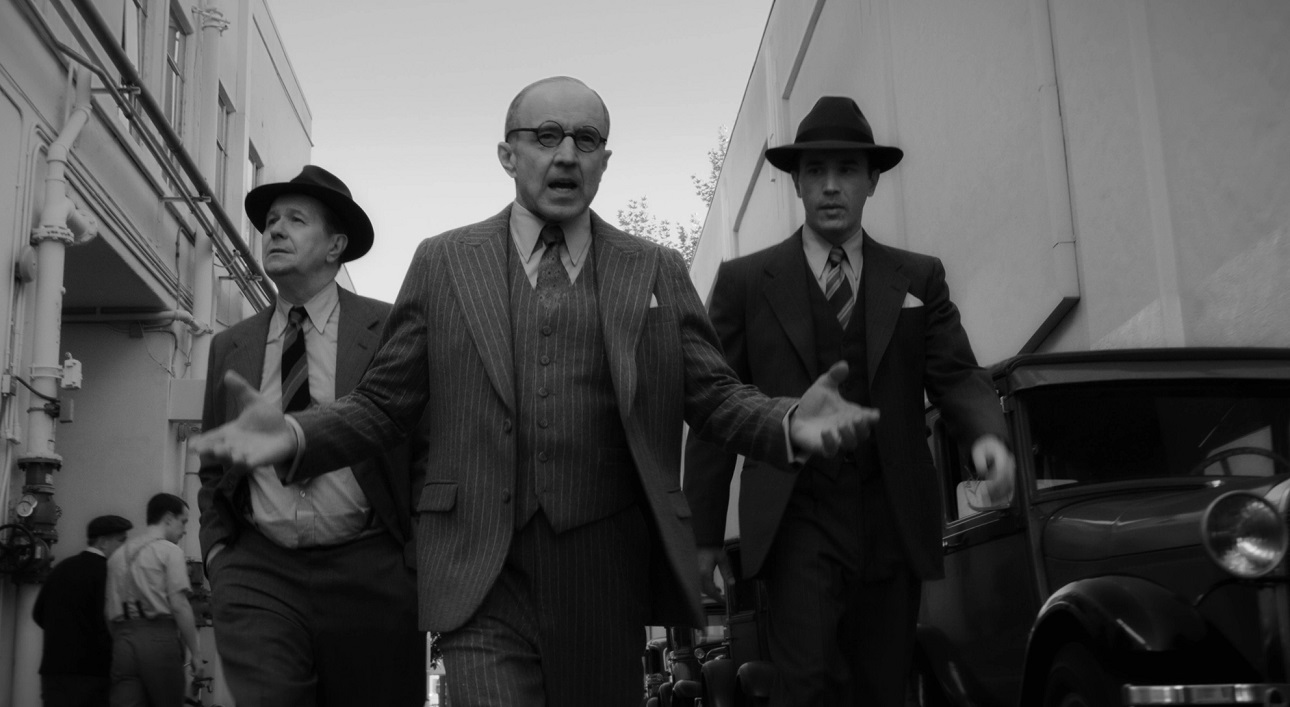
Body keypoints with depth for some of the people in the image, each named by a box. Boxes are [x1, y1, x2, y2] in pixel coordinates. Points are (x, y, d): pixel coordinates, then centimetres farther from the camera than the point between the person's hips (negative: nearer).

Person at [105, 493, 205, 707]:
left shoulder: (118, 554, 18)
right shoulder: (169, 550, -2)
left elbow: (108, 607, 13)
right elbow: (179, 605, -10)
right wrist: (195, 653, -8)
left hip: (122, 639, 5)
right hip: (158, 638, -5)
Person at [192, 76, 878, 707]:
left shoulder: (658, 271, 9)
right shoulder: (442, 263, 7)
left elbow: (714, 395, 7)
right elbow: (383, 402, 7)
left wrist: (790, 423, -13)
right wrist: (294, 436, -12)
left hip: (610, 573, 2)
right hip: (482, 573, -1)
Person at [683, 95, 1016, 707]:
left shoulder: (920, 278, 12)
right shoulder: (745, 281, 6)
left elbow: (955, 374, 5)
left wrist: (986, 433, -19)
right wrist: (704, 533, 1)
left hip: (894, 525, 2)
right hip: (795, 519, -2)